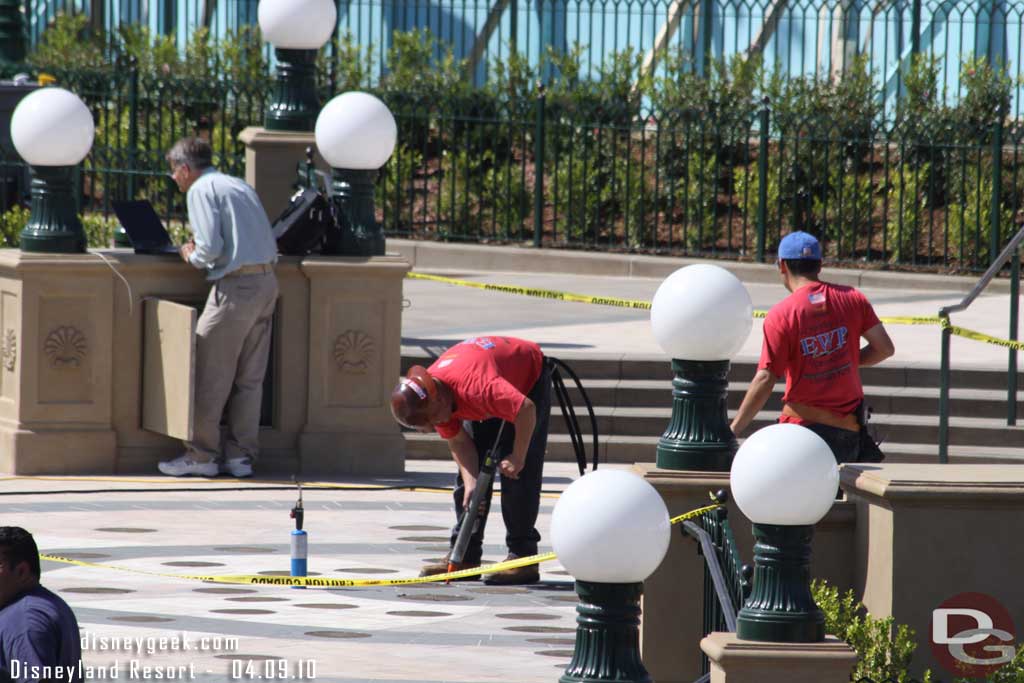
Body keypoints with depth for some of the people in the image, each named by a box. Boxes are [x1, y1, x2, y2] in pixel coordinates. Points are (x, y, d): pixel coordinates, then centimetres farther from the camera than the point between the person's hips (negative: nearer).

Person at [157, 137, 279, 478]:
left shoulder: (201, 190, -5)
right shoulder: (240, 186, 20)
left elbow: (211, 247, -16)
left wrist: (192, 256, 6)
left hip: (236, 285, -8)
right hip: (267, 281, 8)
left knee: (211, 376, -1)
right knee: (249, 377, 11)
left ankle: (201, 454, 2)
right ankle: (240, 454, 12)